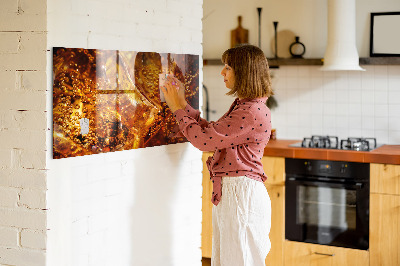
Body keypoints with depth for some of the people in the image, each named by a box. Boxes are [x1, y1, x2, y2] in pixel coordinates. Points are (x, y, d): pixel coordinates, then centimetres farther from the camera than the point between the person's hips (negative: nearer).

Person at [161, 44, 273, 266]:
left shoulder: (253, 112, -20)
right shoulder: (242, 106, 14)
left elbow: (204, 139, -19)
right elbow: (211, 132, 17)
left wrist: (178, 109, -7)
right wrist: (183, 104, 15)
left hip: (241, 193, -10)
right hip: (228, 192, 10)